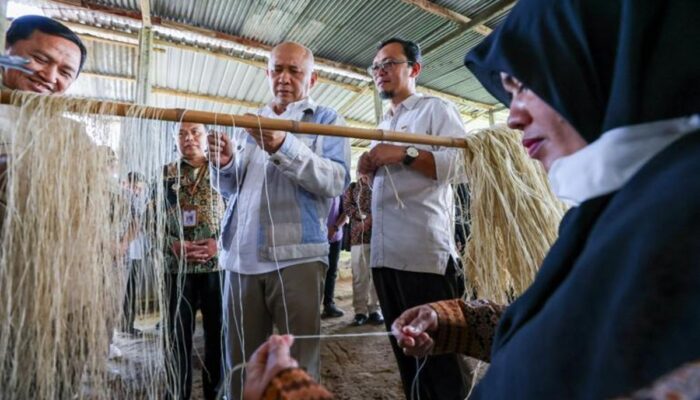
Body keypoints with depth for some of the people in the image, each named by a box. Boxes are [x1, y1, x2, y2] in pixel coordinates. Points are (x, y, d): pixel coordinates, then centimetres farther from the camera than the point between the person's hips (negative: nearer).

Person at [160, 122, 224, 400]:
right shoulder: (165, 174, 10)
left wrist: (219, 242, -11)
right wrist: (173, 243, -10)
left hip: (217, 262, 0)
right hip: (177, 265, 1)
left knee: (218, 331, 7)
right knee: (177, 333, 8)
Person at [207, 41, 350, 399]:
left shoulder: (326, 120, 8)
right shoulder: (252, 124, 22)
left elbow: (336, 180, -10)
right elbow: (230, 189, 18)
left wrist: (284, 148, -23)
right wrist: (225, 163, -3)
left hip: (296, 255, -4)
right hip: (241, 257, 5)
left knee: (299, 366, 4)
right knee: (240, 364, 14)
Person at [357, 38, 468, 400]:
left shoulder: (436, 109, 3)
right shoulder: (383, 126, 24)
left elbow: (464, 164, -11)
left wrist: (406, 154, -15)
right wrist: (368, 169, 7)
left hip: (425, 253, -7)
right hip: (384, 254, 8)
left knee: (440, 356, 3)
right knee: (406, 354, 17)